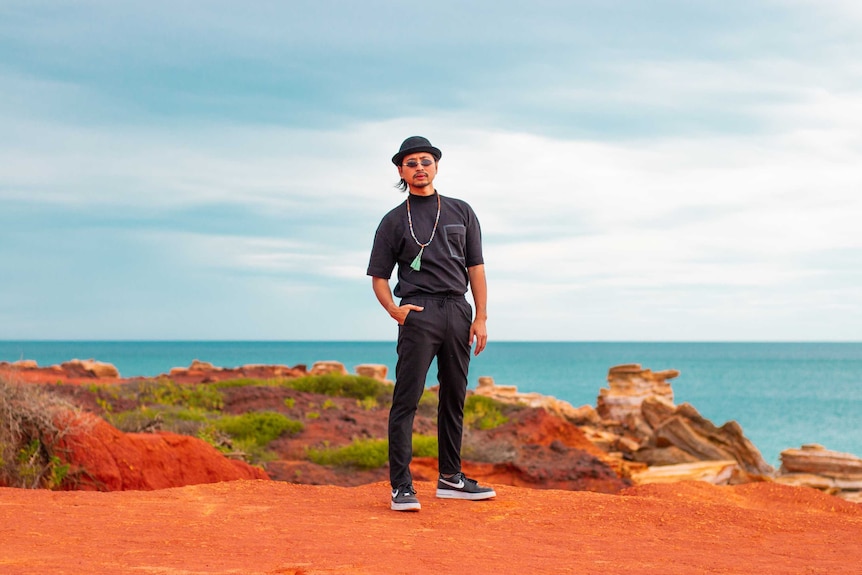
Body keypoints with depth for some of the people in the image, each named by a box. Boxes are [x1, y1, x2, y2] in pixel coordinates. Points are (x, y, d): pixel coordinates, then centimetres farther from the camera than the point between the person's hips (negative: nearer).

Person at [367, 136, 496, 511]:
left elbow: (476, 269, 12)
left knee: (454, 398, 10)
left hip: (458, 312, 4)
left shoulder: (461, 212, 15)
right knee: (406, 399, -10)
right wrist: (393, 308, -12)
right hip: (418, 314, -4)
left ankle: (450, 477, 20)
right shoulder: (394, 221, 8)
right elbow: (379, 276, 7)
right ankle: (401, 486, -11)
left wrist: (480, 318, 3)